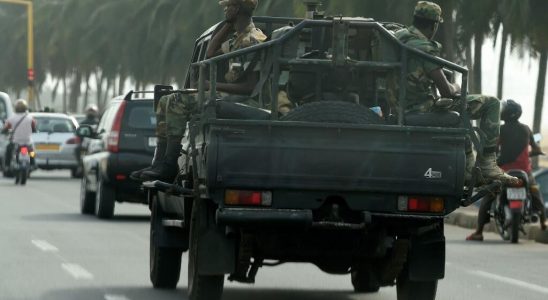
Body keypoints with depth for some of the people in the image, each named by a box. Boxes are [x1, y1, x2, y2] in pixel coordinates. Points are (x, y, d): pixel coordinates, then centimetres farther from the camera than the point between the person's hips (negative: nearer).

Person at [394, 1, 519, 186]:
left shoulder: (398, 37, 6)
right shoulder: (424, 49, -21)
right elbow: (446, 91, -20)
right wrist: (456, 88, 3)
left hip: (404, 110, 9)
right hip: (424, 111, -9)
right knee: (492, 104, -5)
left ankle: (469, 168, 32)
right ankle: (487, 165, -8)